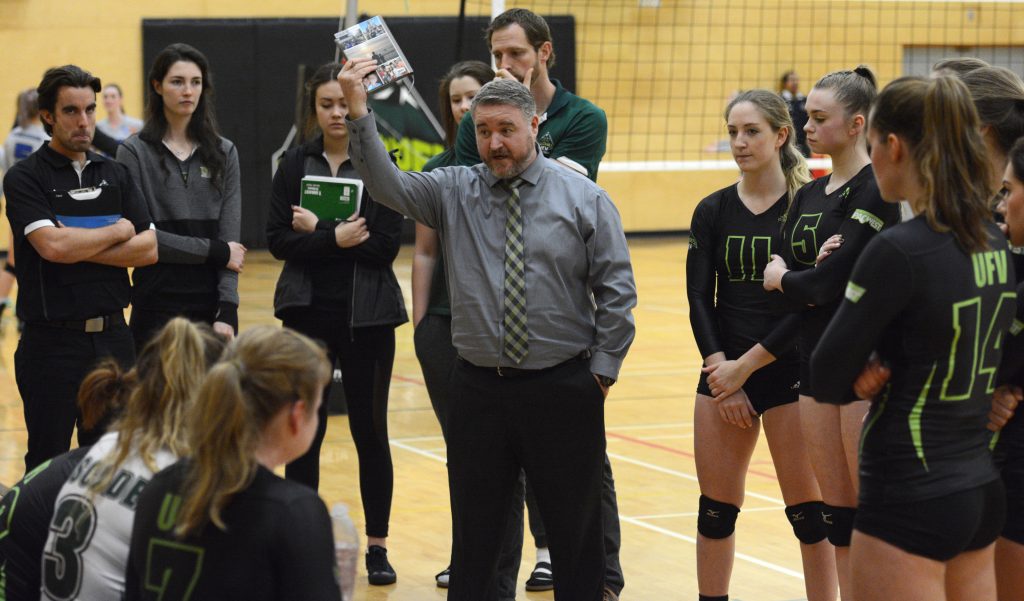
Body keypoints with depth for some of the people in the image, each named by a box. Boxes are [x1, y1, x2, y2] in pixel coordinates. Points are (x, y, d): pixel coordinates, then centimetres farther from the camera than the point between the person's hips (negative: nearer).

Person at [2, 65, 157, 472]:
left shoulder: (115, 174, 10)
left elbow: (149, 249, 0)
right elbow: (52, 245, -21)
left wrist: (78, 247, -12)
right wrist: (118, 231, -6)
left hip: (112, 336, 5)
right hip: (52, 342, -4)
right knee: (47, 467, 3)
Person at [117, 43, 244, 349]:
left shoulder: (224, 153, 8)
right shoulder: (135, 152, -1)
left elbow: (231, 239, 1)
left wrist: (228, 311, -9)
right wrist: (214, 251, -10)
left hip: (211, 303, 3)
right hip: (158, 304, -3)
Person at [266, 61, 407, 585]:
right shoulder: (295, 164, 4)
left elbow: (385, 245, -12)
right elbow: (278, 240, -4)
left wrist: (317, 229, -11)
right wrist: (335, 238, -18)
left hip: (366, 315, -2)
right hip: (308, 312, 2)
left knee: (370, 431, 4)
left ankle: (377, 545, 14)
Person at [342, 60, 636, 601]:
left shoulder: (583, 198, -1)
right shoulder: (455, 192, 4)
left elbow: (617, 291, 0)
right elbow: (387, 184, -12)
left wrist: (603, 369, -5)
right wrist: (358, 114, -24)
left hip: (563, 389, -2)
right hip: (478, 388, 2)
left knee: (576, 529, 8)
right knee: (475, 529, 10)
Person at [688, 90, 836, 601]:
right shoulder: (713, 211, 5)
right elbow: (699, 300, 2)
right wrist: (721, 375, -7)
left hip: (789, 372, -3)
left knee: (807, 510, 0)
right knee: (716, 509, 9)